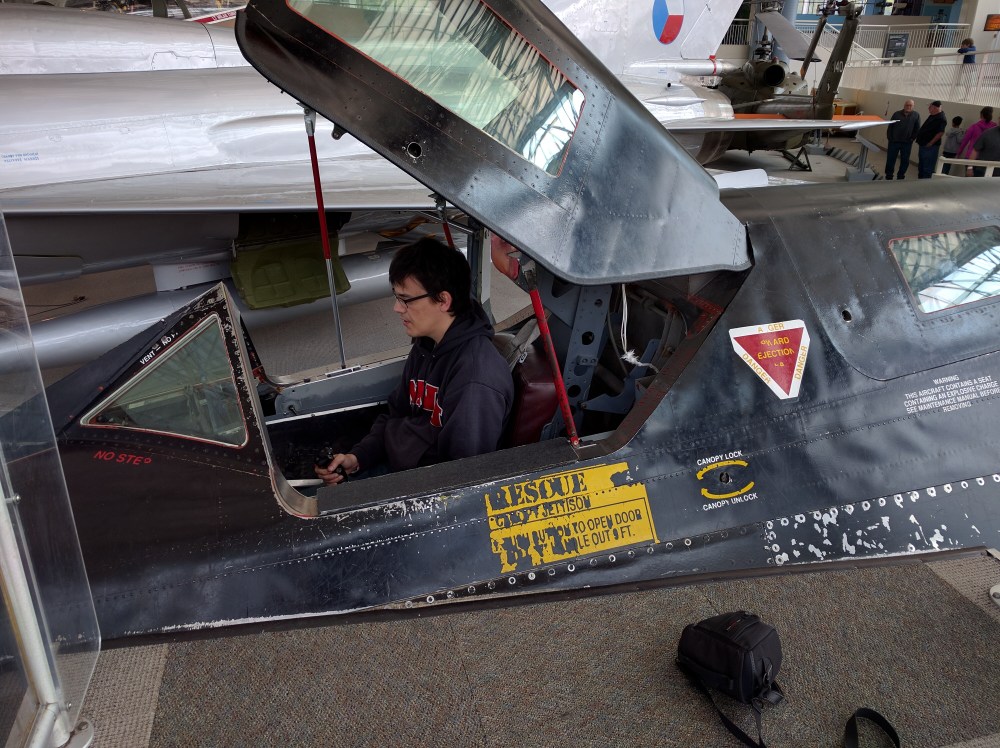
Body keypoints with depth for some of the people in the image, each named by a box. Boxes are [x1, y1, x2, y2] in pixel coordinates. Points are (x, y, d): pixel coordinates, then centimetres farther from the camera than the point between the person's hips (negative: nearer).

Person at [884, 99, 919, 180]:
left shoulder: (916, 116, 0)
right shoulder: (896, 114, 0)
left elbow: (917, 129, 1)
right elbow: (890, 127, 3)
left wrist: (912, 138, -6)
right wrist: (890, 138, -3)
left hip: (907, 143, 0)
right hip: (894, 141, 0)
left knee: (905, 161, 6)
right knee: (890, 159, 4)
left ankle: (900, 177, 17)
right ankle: (888, 176, 16)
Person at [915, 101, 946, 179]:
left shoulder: (941, 119, -15)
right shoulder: (932, 116, 14)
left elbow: (940, 133, -22)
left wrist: (930, 143, -19)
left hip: (930, 147, -10)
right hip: (923, 145, 10)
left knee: (927, 169, -8)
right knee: (921, 167, 18)